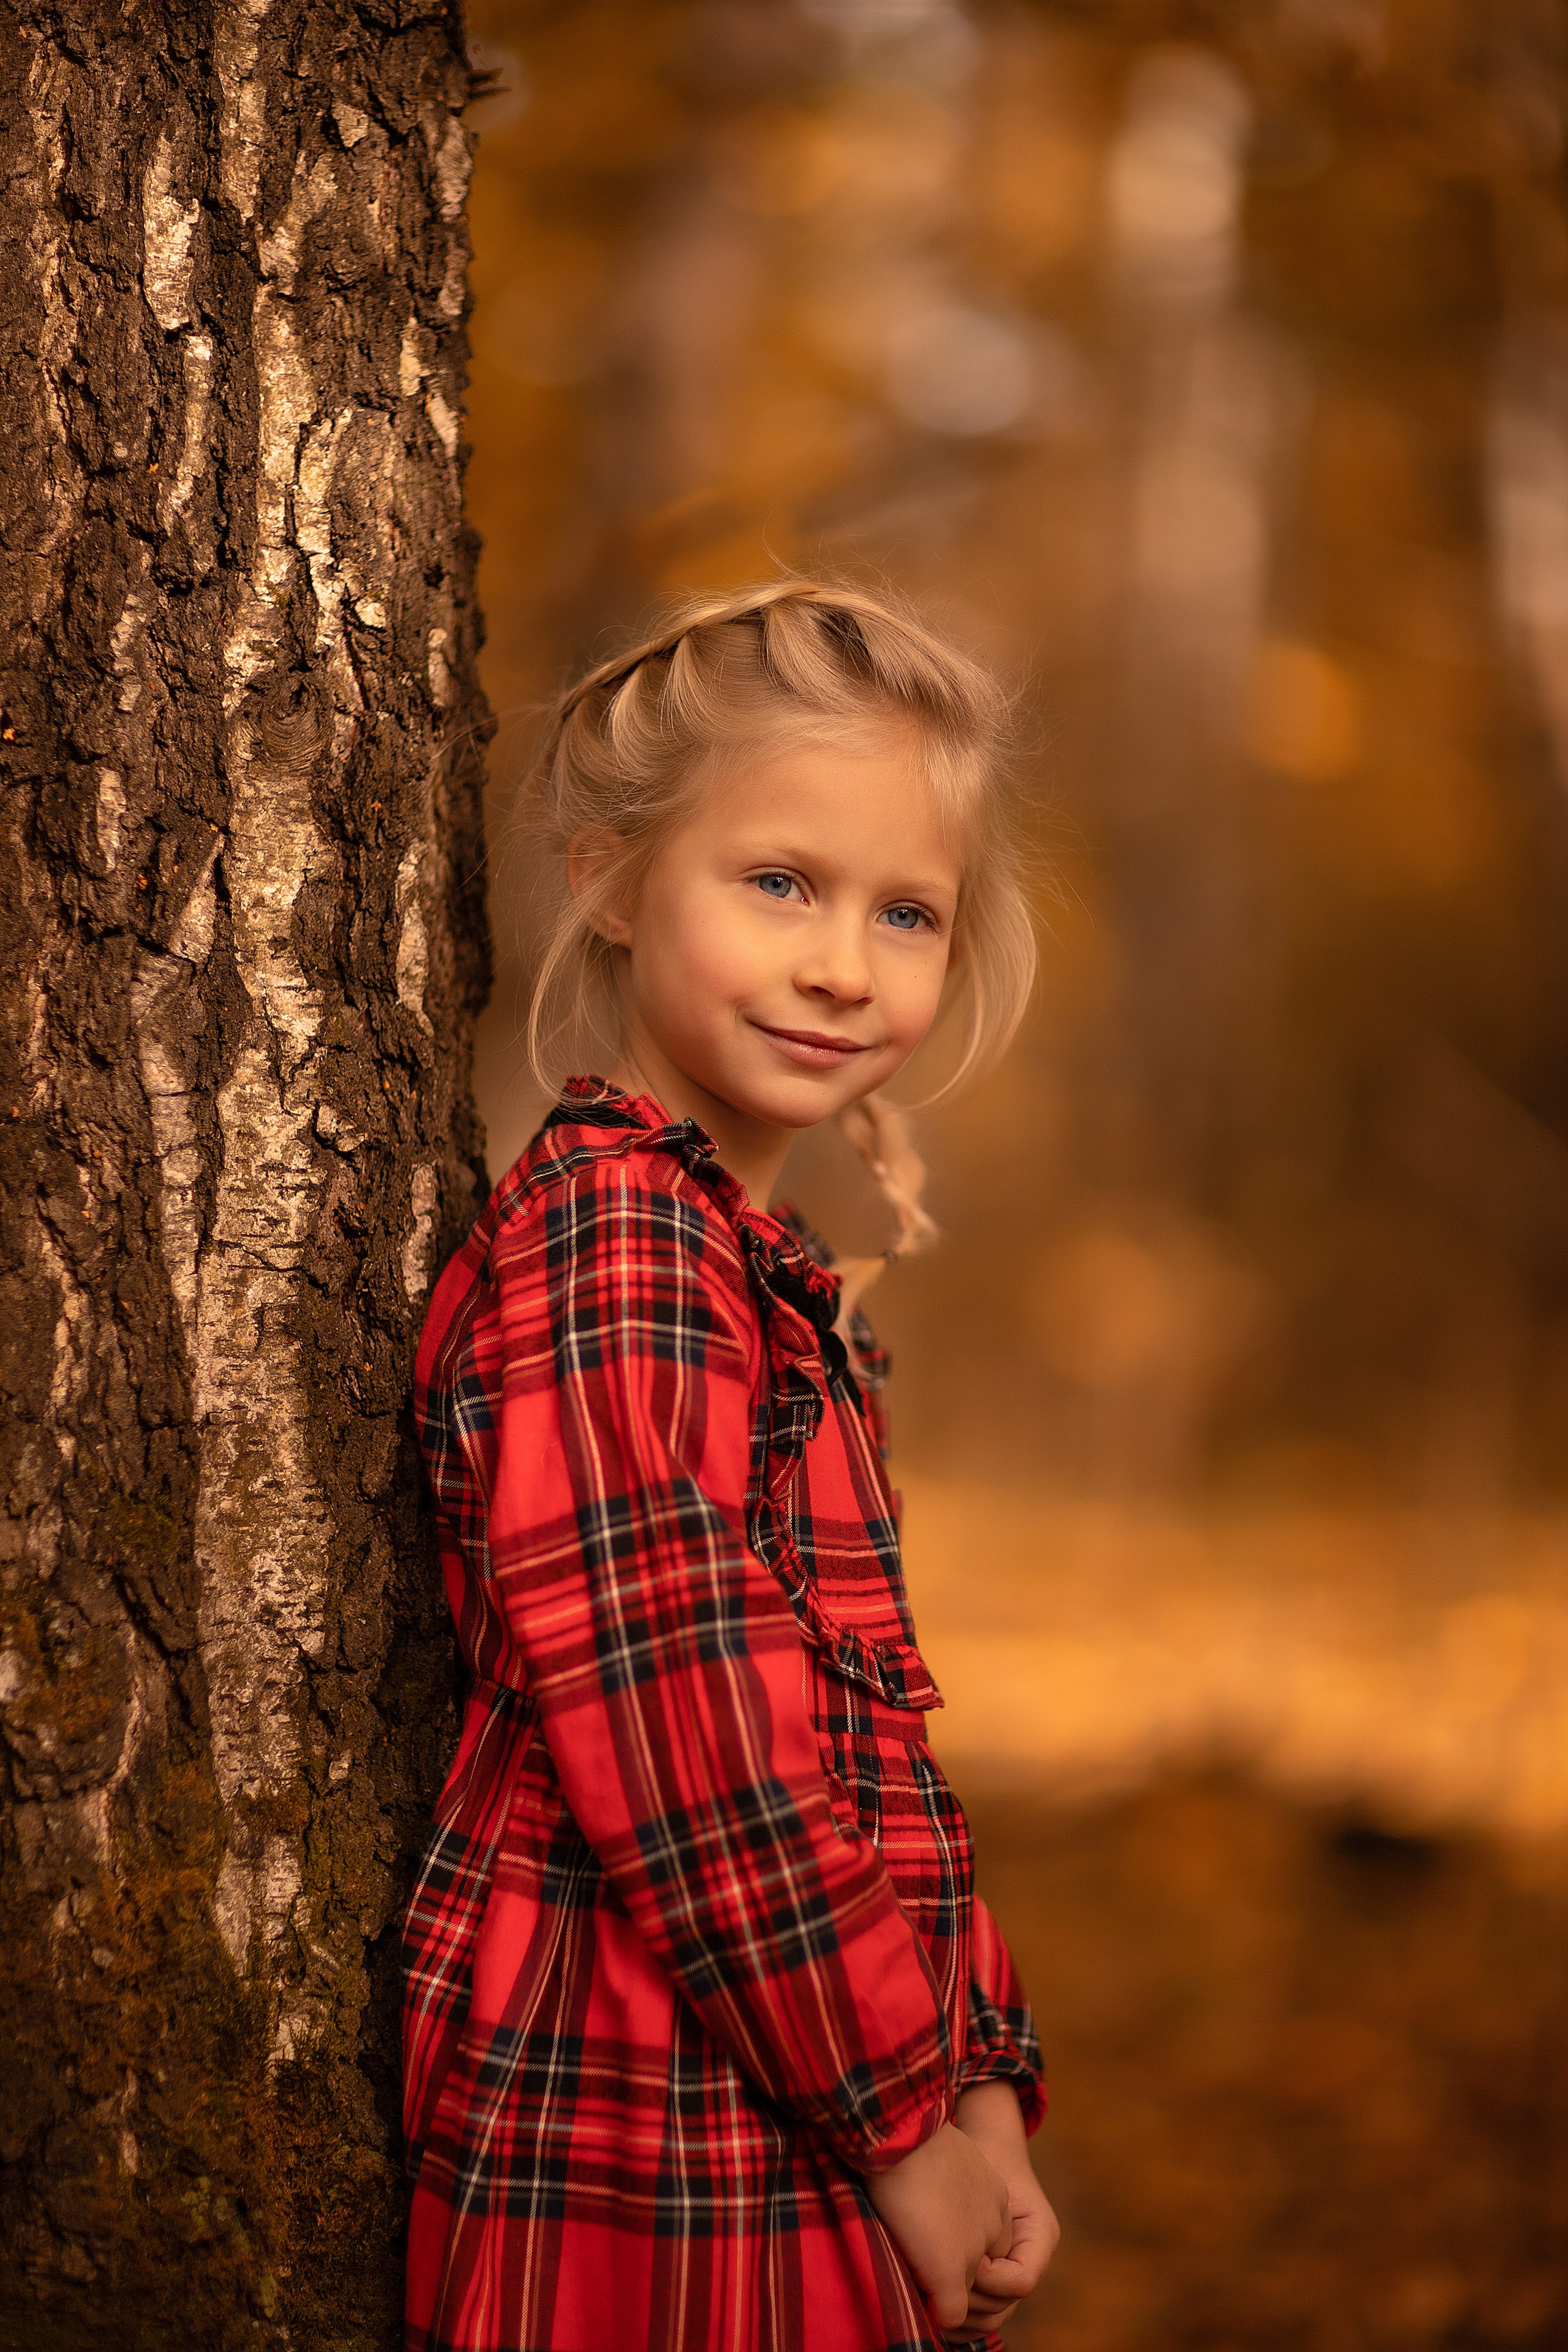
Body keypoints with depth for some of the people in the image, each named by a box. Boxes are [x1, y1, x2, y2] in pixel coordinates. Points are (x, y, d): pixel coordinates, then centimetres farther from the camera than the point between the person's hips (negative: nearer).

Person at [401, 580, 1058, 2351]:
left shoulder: (767, 1280, 16)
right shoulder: (606, 1228, -14)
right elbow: (673, 1744, -20)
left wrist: (983, 2088, 8)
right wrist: (901, 2109, -14)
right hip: (656, 2199, -9)